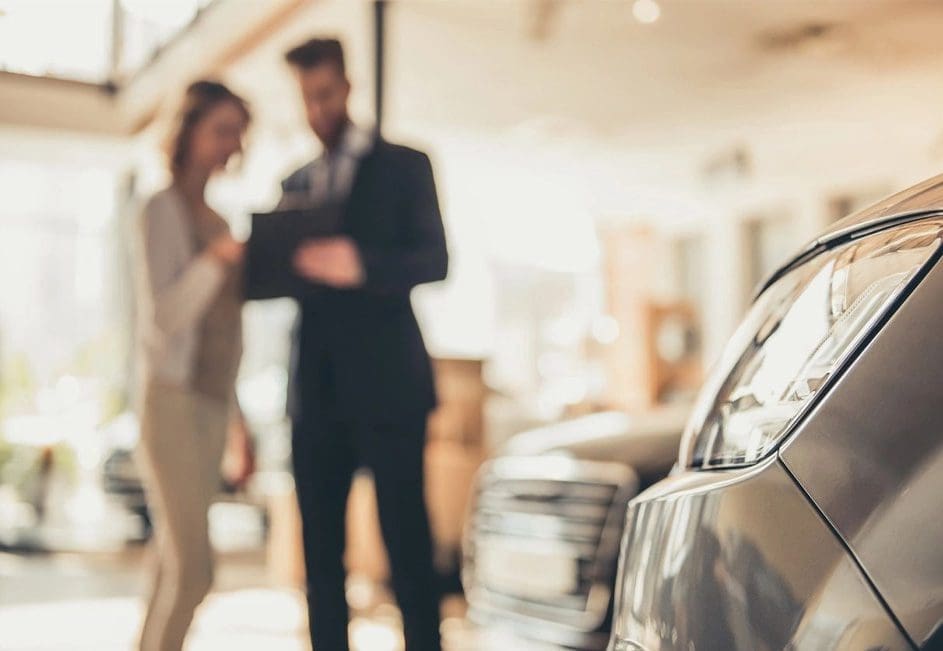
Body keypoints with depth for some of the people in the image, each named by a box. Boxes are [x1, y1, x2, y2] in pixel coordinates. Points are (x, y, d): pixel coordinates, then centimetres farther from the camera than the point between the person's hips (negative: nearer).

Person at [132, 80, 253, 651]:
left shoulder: (217, 219, 16)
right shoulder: (163, 209, -5)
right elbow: (163, 316, -13)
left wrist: (239, 415, 20)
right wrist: (216, 259, -25)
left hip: (214, 403, 7)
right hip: (172, 399, -7)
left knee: (179, 564, 6)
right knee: (193, 566, -11)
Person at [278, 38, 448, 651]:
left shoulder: (404, 165, 6)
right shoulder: (296, 186, 20)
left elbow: (436, 260, -6)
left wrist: (360, 264, -23)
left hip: (386, 383, -4)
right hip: (318, 390, 4)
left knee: (406, 537, -4)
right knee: (320, 543, 5)